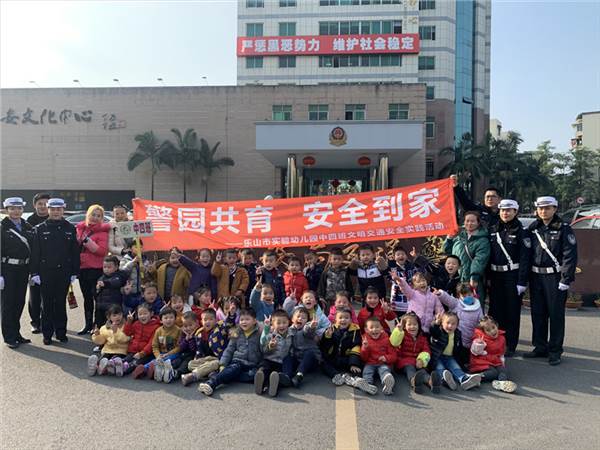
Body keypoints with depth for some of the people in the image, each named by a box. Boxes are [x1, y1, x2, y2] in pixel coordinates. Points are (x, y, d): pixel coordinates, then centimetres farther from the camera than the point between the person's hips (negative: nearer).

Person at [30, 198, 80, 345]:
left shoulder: (70, 229, 4)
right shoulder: (40, 229, 3)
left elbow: (75, 252, 4)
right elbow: (35, 253, 0)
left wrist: (74, 272, 1)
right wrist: (34, 272, -5)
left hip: (64, 272, 1)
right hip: (46, 272, 0)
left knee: (61, 303, 8)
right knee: (47, 304, 6)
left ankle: (61, 332, 19)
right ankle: (47, 334, 15)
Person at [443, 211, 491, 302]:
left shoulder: (482, 240, -7)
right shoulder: (459, 235, 13)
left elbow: (479, 260, -19)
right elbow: (447, 251, 22)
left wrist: (474, 276, -29)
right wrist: (449, 238, 7)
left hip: (473, 281, -6)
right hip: (456, 279, 6)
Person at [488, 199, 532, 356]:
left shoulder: (522, 232, -6)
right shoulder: (492, 230, 8)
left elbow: (525, 259, -10)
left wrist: (522, 282, -15)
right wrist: (487, 277, 6)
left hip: (513, 276, -4)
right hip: (496, 276, 4)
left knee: (512, 312, 4)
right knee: (495, 310, 9)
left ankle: (510, 346, 15)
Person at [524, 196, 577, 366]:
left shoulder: (563, 229, -6)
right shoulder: (533, 228, 8)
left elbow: (570, 256, -10)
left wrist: (565, 280, -15)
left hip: (555, 277, -5)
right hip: (536, 277, 5)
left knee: (556, 314, 3)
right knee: (537, 313, 11)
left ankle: (555, 351, 13)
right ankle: (540, 347, 23)